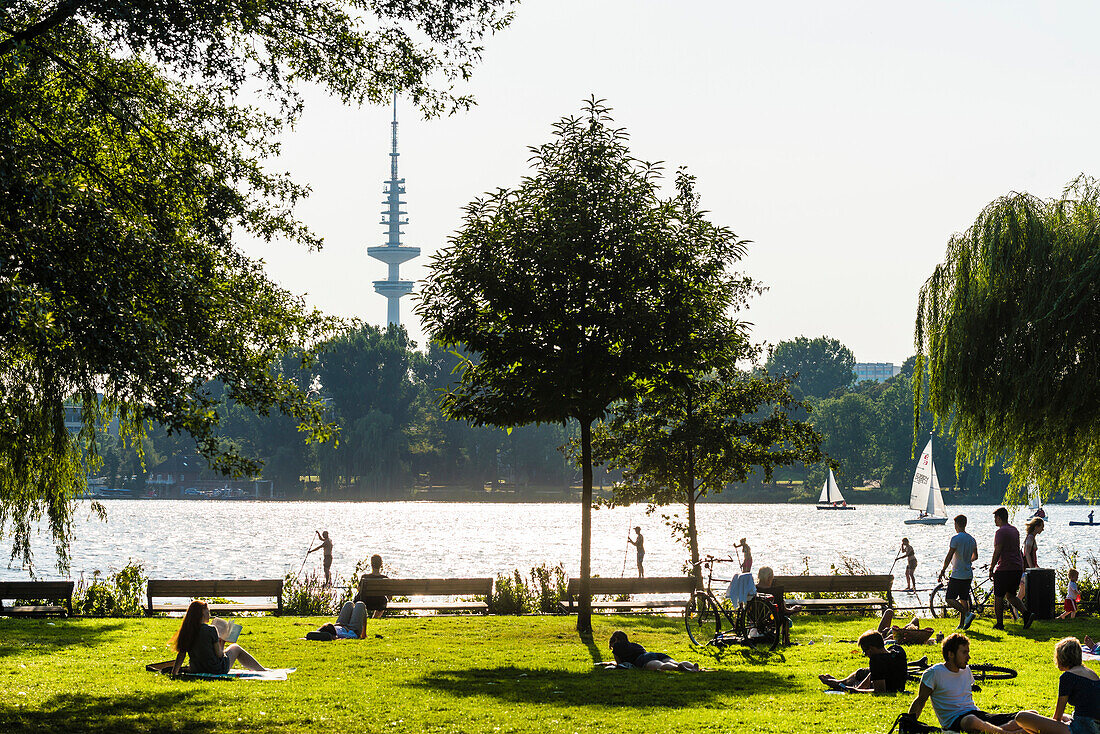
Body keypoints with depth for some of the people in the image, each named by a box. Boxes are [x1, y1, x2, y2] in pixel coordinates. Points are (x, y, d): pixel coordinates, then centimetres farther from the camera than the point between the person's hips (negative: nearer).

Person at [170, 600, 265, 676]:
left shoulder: (186, 631, -5)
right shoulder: (211, 629, -20)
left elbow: (181, 654, -2)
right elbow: (219, 654, -15)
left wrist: (174, 672, 5)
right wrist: (222, 643, 4)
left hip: (196, 670, 5)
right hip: (217, 670, -5)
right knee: (236, 648, 22)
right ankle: (262, 670, 35)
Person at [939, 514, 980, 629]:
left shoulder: (956, 538, -13)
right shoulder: (972, 539, 10)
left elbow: (949, 557, -16)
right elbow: (975, 556, 23)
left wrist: (942, 571, -7)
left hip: (958, 575, -7)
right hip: (969, 575, 7)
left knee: (950, 599, -4)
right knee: (963, 599, 12)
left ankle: (967, 614, -18)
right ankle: (962, 625, 11)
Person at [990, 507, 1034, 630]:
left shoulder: (1000, 532, -12)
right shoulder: (1015, 531, 15)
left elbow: (997, 552, -18)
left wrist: (991, 568, -13)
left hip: (1004, 569, -8)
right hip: (1017, 568, 8)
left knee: (998, 597, 3)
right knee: (1010, 595, 15)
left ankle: (999, 623, 5)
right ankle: (1026, 614, -4)